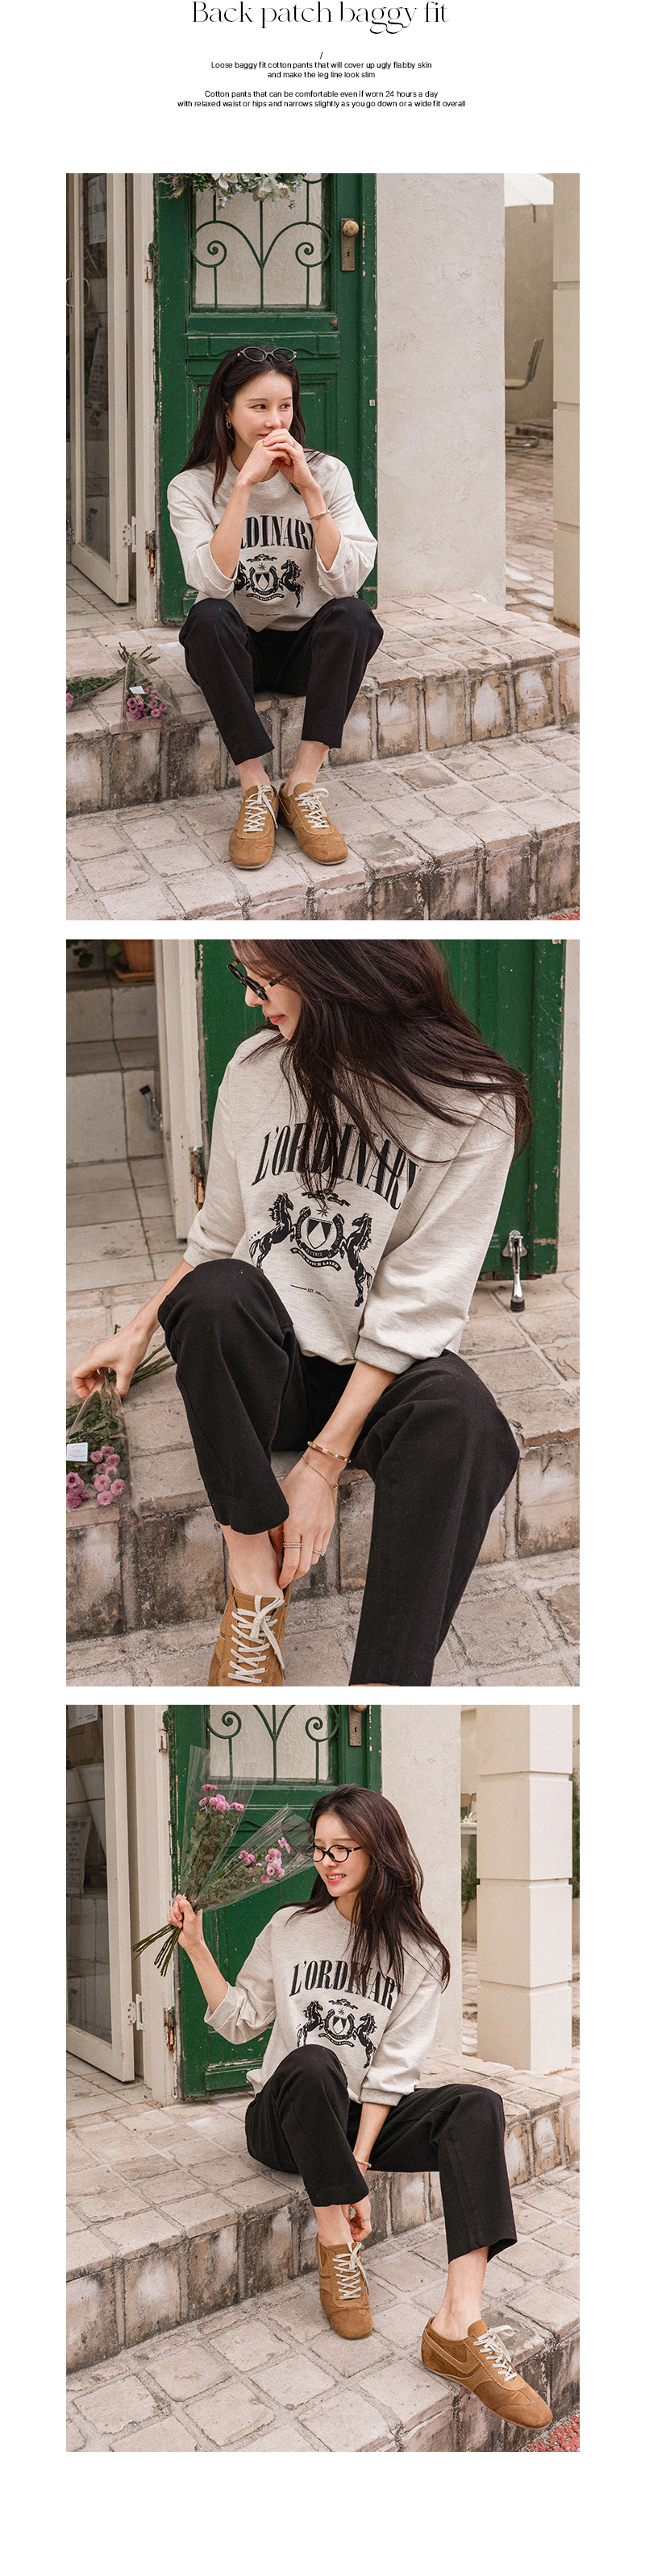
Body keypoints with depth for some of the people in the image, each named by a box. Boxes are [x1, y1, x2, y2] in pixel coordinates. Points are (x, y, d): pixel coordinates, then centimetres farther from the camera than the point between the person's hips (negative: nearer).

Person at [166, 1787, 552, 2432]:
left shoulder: (416, 1953, 1)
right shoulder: (289, 1929, 6)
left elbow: (394, 2069, -6)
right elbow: (239, 2021, 11)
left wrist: (359, 2162, -17)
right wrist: (197, 1949, -1)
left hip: (368, 2118, 1)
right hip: (286, 2120, -1)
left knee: (477, 2108, -28)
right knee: (313, 2061, -37)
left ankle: (459, 2326, -42)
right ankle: (336, 2247, -22)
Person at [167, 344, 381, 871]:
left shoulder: (327, 473, -4)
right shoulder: (193, 487, -7)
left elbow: (347, 580, -18)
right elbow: (212, 581, -25)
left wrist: (309, 490, -23)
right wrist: (245, 485, -27)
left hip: (306, 647, 1)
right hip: (236, 650, -1)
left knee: (353, 616, -30)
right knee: (208, 617, -34)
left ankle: (303, 784, -27)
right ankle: (256, 789, -28)